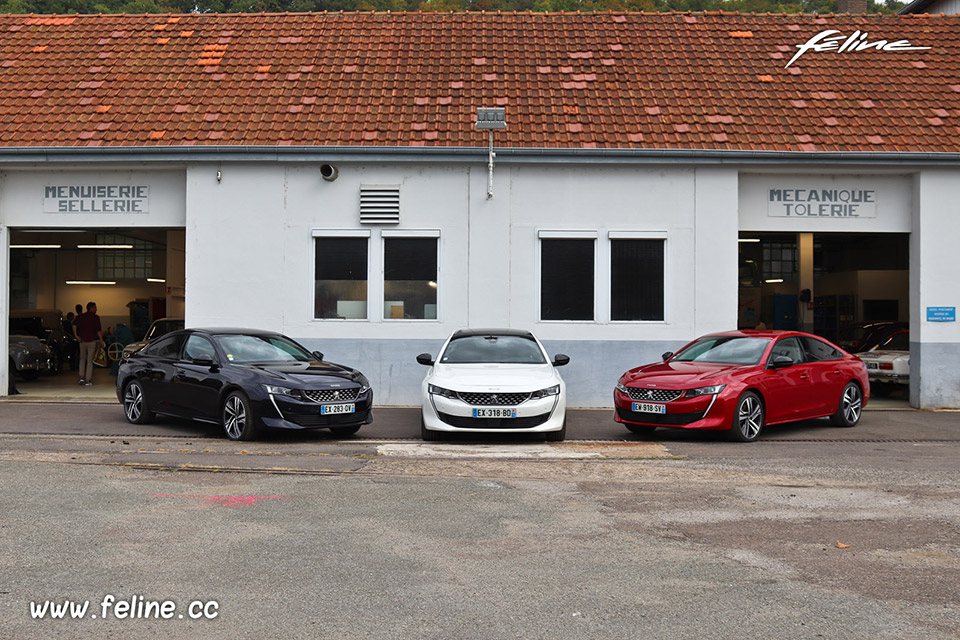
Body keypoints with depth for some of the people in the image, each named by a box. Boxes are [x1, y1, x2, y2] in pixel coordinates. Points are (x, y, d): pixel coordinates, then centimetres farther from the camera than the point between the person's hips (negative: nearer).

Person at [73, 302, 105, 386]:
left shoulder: (80, 316, 7)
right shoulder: (96, 317, -5)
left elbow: (74, 325, -6)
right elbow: (98, 330, -11)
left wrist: (76, 335, -6)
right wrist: (101, 340, -7)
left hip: (82, 341, 3)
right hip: (92, 341, -3)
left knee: (82, 359, 18)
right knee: (90, 361, 2)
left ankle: (81, 377, 6)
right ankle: (88, 380, 1)